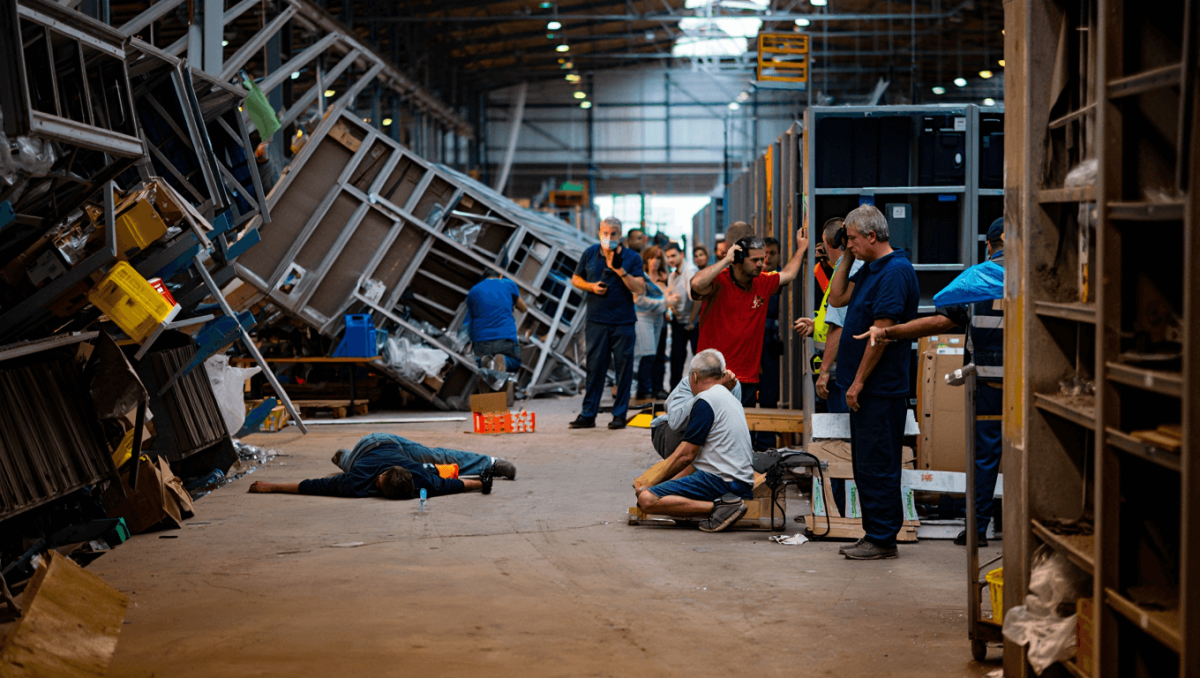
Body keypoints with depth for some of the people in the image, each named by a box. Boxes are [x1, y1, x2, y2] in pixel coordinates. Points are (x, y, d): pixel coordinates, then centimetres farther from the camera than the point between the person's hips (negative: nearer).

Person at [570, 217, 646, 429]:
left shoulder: (631, 258, 0)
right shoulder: (590, 254, 8)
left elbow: (640, 289, -8)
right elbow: (576, 279, 17)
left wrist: (621, 270, -18)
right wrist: (591, 286, -3)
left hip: (623, 323, -1)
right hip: (596, 322, 1)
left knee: (623, 368, 0)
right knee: (594, 367, 1)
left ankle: (619, 414, 8)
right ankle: (588, 414, 6)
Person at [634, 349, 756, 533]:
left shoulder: (706, 400, -7)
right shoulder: (731, 399, 23)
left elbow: (687, 455, -10)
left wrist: (653, 482, 0)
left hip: (719, 480, -10)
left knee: (647, 499, -20)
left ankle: (717, 506, -24)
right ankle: (723, 505, 4)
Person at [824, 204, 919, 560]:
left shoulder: (895, 271, -17)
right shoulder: (870, 269, 14)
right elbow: (837, 298, 20)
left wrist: (859, 381, -18)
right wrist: (846, 259, 11)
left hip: (880, 388, -10)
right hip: (866, 387, 10)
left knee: (877, 466, -5)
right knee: (866, 465, 13)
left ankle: (883, 540, 1)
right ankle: (876, 535, 20)